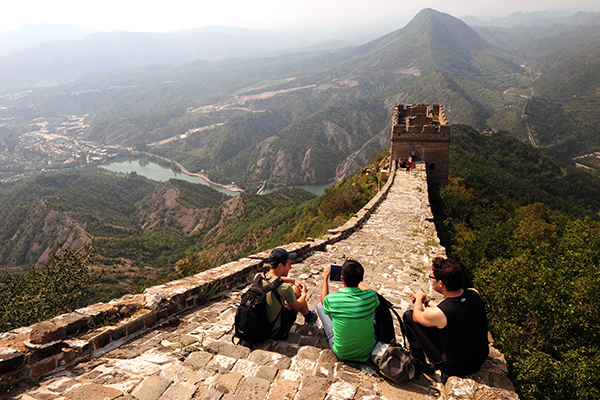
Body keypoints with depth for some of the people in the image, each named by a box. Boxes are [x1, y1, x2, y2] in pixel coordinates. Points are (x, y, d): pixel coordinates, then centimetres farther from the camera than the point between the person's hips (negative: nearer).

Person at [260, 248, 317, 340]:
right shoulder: (285, 288, -29)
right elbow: (296, 307, -6)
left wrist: (293, 280, 21)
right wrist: (304, 294, 13)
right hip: (276, 333, -6)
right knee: (296, 291, 9)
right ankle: (308, 316, 38)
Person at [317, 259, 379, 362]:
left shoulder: (332, 299, -24)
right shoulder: (371, 296, -20)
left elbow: (324, 301, 5)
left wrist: (325, 278, 17)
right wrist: (356, 280, 20)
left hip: (341, 354, -1)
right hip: (367, 352, 2)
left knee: (320, 306, 13)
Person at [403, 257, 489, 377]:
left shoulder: (437, 314, -31)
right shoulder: (474, 294, -14)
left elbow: (416, 316, -5)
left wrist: (419, 298, 13)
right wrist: (426, 301, 18)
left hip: (455, 368, -6)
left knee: (409, 316, -1)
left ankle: (418, 362, 22)